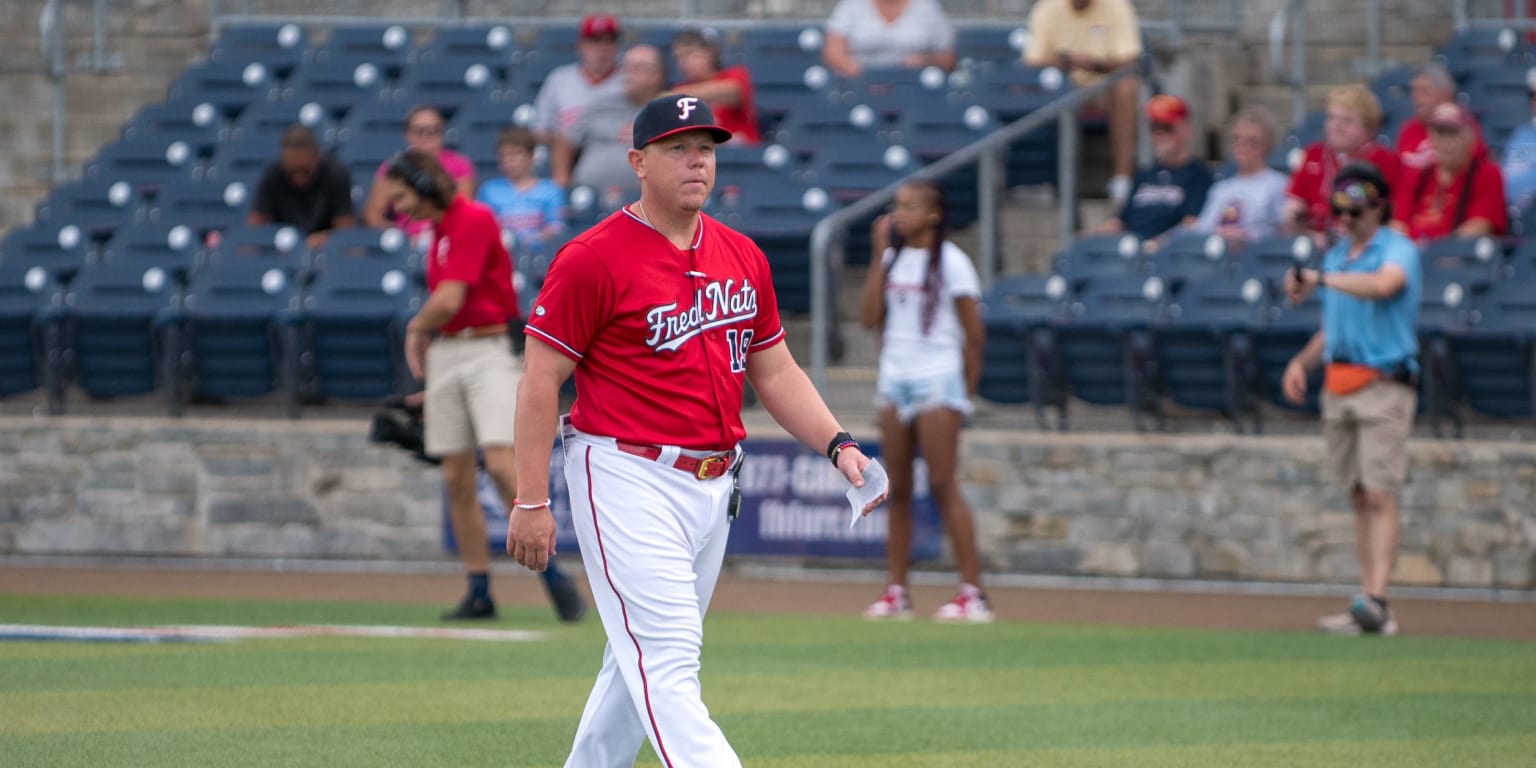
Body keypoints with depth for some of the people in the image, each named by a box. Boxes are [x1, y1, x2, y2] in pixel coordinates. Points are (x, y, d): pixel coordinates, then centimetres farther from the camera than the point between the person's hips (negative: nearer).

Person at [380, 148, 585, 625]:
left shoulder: (474, 220, -12)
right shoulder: (439, 230, 16)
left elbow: (449, 301, -17)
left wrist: (417, 330, 1)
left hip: (485, 351, -9)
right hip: (443, 354, 9)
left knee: (502, 462, -20)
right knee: (456, 477, 4)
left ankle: (553, 575, -16)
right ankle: (479, 592, 6)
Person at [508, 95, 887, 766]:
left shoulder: (742, 257, 11)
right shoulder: (594, 258, -10)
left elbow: (775, 372, 17)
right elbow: (541, 381, -9)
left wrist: (839, 447, 2)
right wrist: (531, 502, -14)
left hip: (714, 483, 8)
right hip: (629, 478, -8)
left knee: (646, 659, 15)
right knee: (666, 659, -14)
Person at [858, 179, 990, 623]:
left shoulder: (951, 262, -6)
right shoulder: (893, 259, 11)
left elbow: (973, 333, -4)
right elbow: (870, 318, 0)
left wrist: (967, 390, -4)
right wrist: (880, 255, -1)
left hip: (938, 381, -6)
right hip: (894, 381, 6)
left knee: (943, 486, -11)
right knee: (897, 490, 5)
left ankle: (973, 593, -10)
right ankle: (896, 592, 7)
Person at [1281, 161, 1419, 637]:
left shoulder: (1397, 249, -5)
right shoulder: (1337, 256, 18)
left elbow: (1383, 285, -27)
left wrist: (1320, 278, -18)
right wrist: (1302, 362, 7)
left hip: (1384, 385, -7)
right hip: (1338, 385, 7)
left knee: (1379, 495, -14)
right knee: (1359, 498, 6)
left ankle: (1376, 600, -22)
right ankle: (1370, 609, 7)